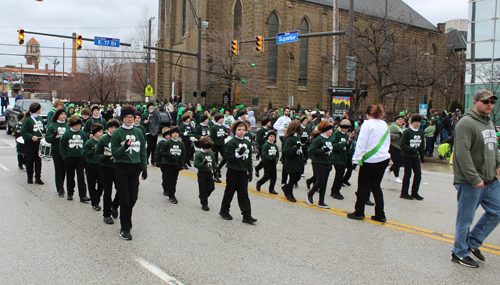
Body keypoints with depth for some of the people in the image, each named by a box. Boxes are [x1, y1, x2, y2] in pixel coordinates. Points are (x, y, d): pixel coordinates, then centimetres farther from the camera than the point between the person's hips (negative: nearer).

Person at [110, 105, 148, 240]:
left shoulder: (138, 132, 8)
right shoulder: (117, 133, -4)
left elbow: (143, 151, 12)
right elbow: (115, 153, -7)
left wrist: (144, 167, 9)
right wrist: (125, 146, -24)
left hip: (135, 167, 4)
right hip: (122, 167, -4)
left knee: (133, 198, 8)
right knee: (125, 199, -3)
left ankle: (124, 218, 34)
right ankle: (125, 229, 7)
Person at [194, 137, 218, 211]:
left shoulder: (211, 153, 2)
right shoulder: (198, 154, -15)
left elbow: (214, 161, 16)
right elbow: (196, 164, -15)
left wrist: (215, 168, 7)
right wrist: (203, 164, -28)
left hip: (210, 173, 5)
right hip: (202, 174, -5)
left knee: (211, 188, 8)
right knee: (203, 189, 3)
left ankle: (202, 197, 33)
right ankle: (204, 204, 14)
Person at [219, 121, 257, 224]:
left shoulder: (247, 143, 8)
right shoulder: (231, 143, -9)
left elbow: (249, 159, 12)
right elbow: (229, 157, -14)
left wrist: (250, 172, 10)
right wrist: (238, 153, -26)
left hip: (243, 172, 4)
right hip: (233, 171, -4)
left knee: (243, 193, 4)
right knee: (229, 191, 8)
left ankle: (247, 216, 3)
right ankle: (224, 211, 26)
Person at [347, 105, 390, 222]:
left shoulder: (367, 124, -10)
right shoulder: (385, 125, 10)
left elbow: (361, 143, -13)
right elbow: (388, 143, 18)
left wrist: (356, 159, -11)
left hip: (370, 160, -6)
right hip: (384, 159, 6)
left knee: (362, 186, 6)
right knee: (376, 186, 12)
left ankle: (359, 212, 12)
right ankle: (380, 215, 10)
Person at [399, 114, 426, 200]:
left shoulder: (421, 132, 9)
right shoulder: (407, 131, -10)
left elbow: (422, 145, 15)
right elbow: (403, 145, -13)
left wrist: (422, 156, 12)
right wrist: (412, 149, -23)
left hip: (416, 156, 6)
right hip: (407, 156, -6)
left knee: (418, 173, 3)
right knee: (408, 174, 0)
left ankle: (414, 192, 15)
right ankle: (404, 193, 12)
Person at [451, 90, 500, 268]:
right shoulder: (466, 123, -16)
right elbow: (463, 153, -23)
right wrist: (474, 179, -24)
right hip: (470, 183, -9)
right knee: (466, 219, 3)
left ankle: (473, 242, 27)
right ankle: (460, 253, 18)